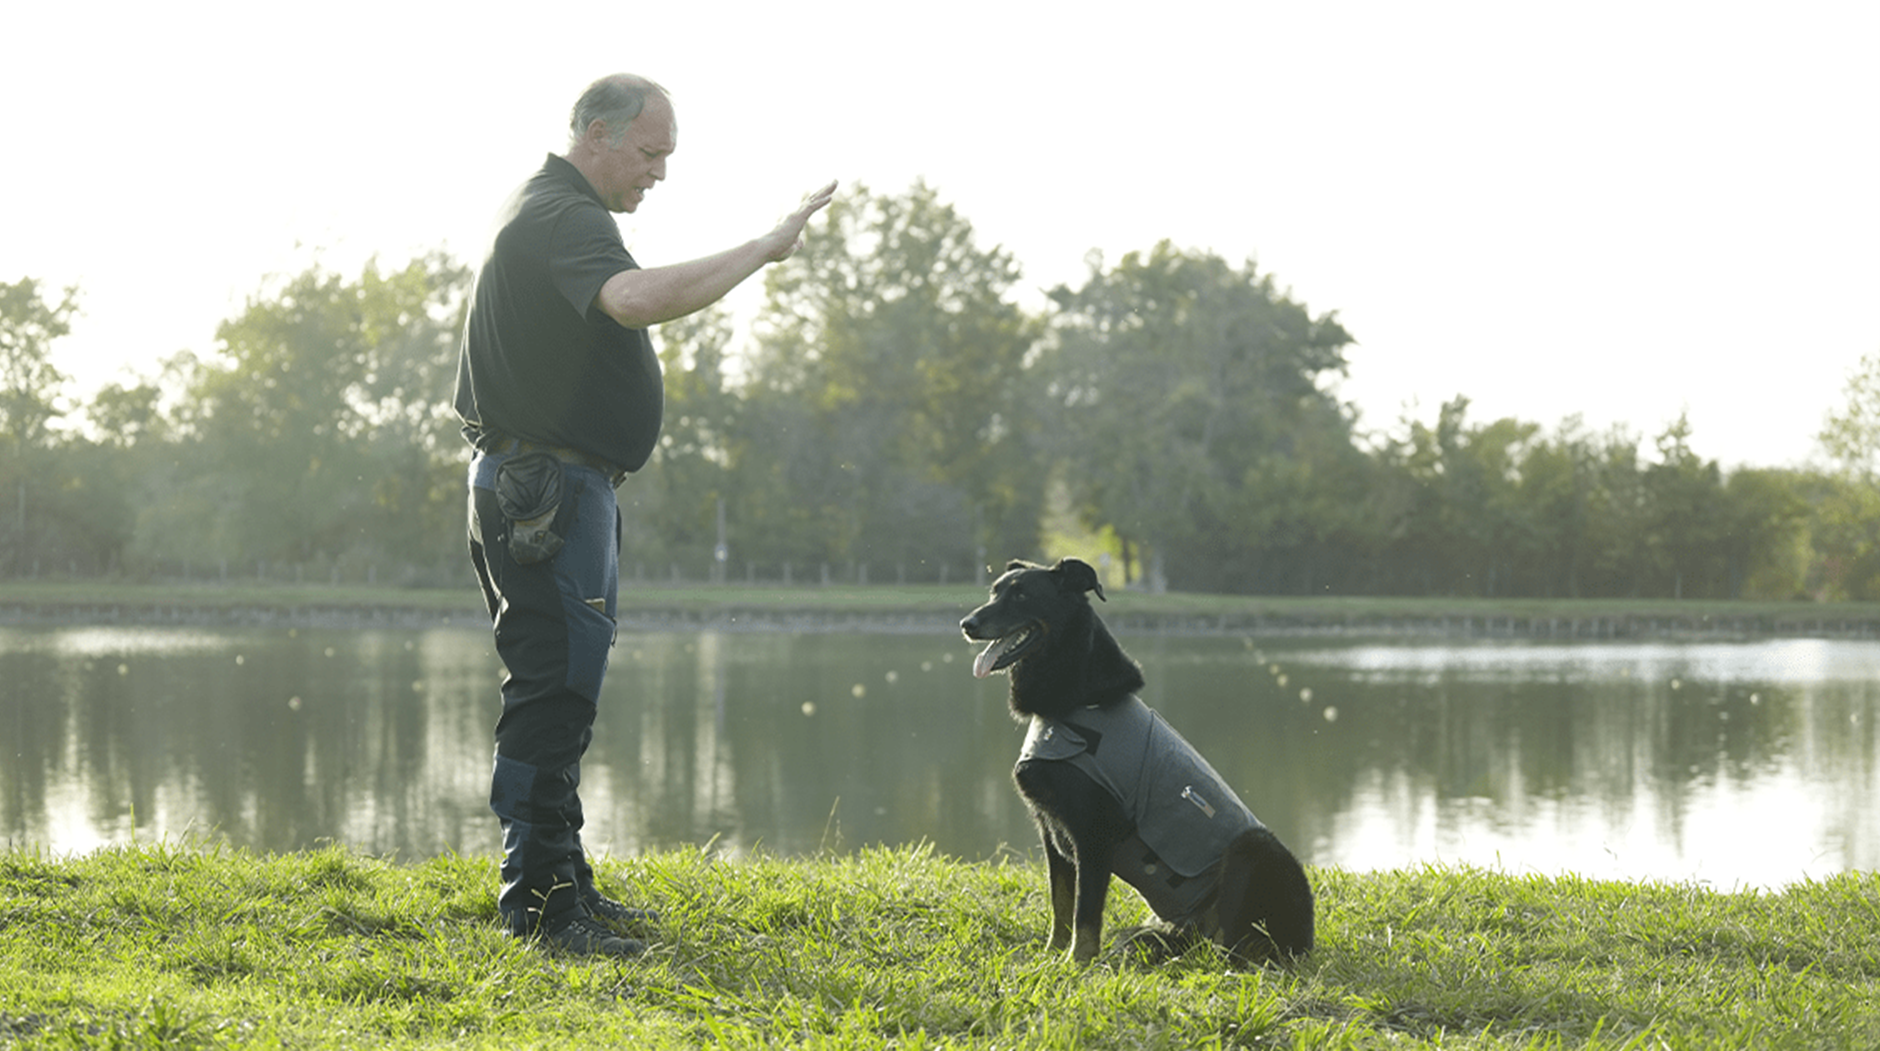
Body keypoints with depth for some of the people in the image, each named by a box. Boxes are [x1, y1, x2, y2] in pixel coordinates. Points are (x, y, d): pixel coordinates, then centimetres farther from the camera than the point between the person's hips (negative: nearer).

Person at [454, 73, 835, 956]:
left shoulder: (543, 211, 18)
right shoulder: (564, 219, -17)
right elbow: (636, 299, -37)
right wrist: (762, 250, -31)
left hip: (548, 484, 11)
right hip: (548, 484, -11)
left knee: (561, 687, 15)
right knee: (554, 690, -10)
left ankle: (558, 883, 22)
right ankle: (540, 900, -8)